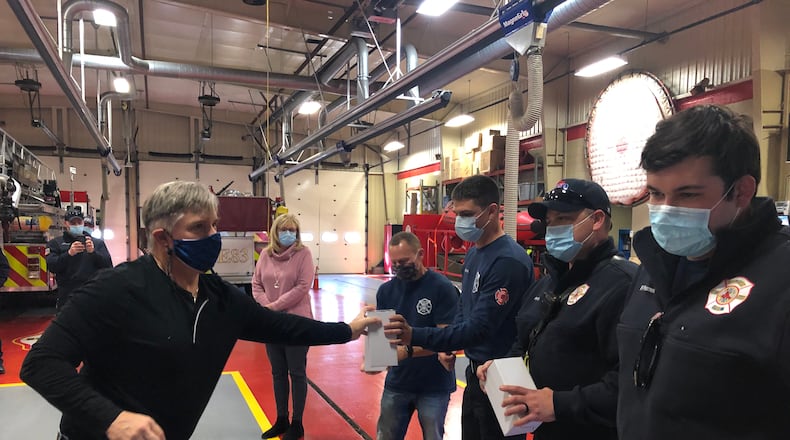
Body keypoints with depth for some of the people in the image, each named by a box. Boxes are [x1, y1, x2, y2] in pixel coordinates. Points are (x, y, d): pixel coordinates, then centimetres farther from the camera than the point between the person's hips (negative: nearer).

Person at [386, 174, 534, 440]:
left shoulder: (508, 261, -24)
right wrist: (447, 348, 3)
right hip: (476, 371, 9)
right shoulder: (473, 254, 6)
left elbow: (479, 328, -28)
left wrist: (415, 336, -36)